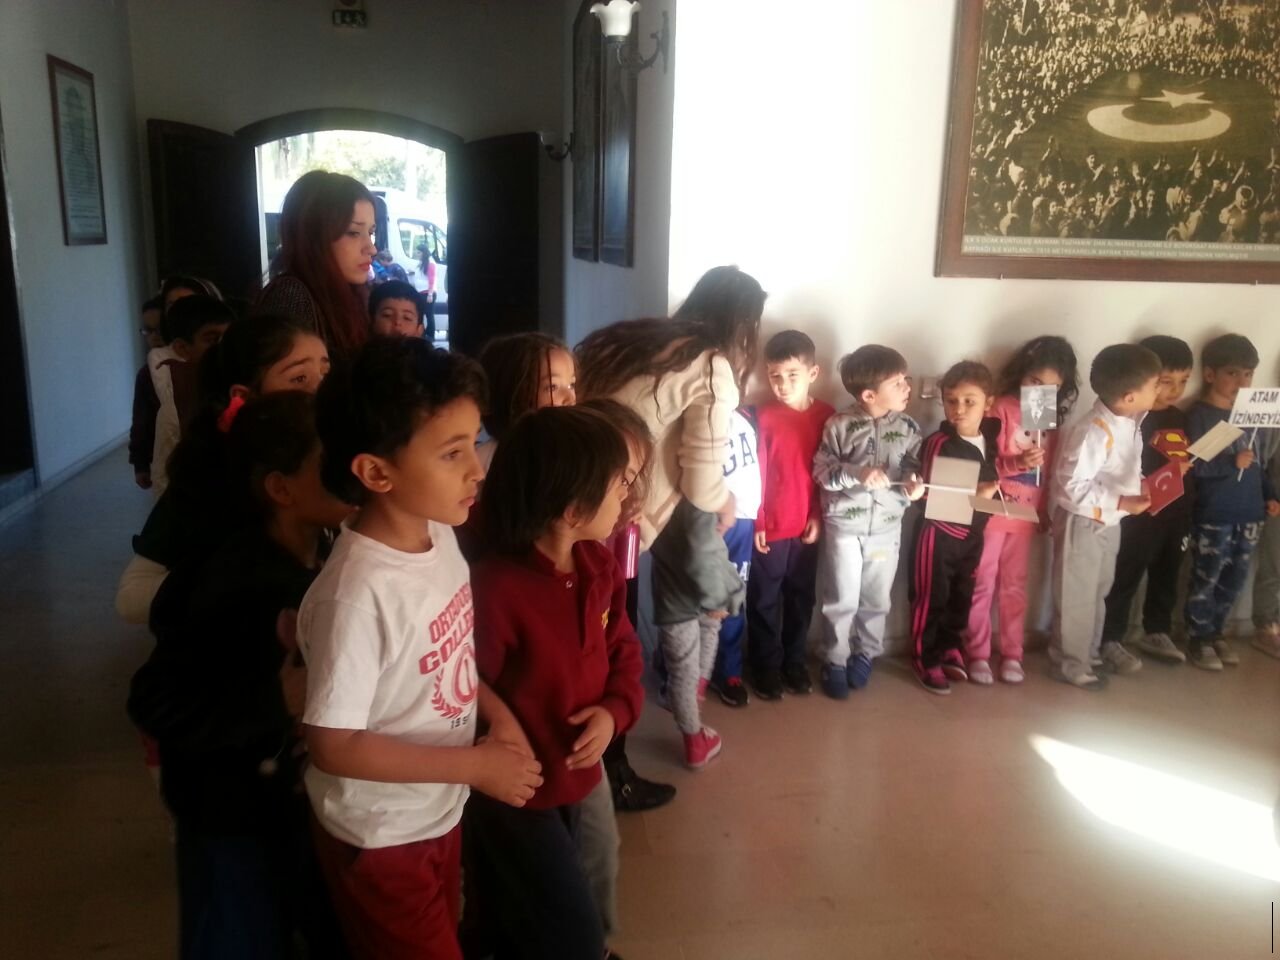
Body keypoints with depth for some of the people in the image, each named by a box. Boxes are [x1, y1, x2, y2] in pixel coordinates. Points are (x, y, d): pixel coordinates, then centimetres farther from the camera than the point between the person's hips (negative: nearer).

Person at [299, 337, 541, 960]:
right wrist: (475, 765, -22)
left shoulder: (440, 537, -9)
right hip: (380, 837, -7)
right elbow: (333, 745, -26)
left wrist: (497, 713, -8)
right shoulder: (358, 594, -32)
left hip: (440, 813, 7)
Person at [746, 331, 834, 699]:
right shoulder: (764, 417, -10)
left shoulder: (827, 416, -1)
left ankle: (794, 661, 31)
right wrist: (756, 522, -8)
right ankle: (766, 666, 22)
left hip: (807, 526, 3)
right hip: (770, 527, -3)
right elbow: (754, 474, -8)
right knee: (764, 600, 8)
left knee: (801, 597, 15)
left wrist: (819, 516, 0)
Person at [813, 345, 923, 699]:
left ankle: (866, 654, 37)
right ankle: (835, 662, 24)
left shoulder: (908, 428, -3)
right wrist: (856, 474, -24)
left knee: (877, 599, 15)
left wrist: (915, 485, -19)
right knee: (841, 600, 7)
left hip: (887, 527, 3)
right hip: (843, 525, -3)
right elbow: (821, 471, -10)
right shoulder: (839, 425, -12)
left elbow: (916, 469, 3)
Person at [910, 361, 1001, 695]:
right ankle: (926, 659, 18)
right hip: (940, 533, -6)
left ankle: (950, 648, 37)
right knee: (930, 598, 4)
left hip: (972, 533, 7)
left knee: (961, 597, 18)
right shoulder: (938, 444, -19)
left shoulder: (989, 437, 2)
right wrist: (975, 495, -27)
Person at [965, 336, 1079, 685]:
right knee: (983, 586, 4)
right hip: (992, 511, -5)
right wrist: (1018, 462, -29)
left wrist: (1045, 511, 9)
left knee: (1015, 587, 13)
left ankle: (1012, 654, 24)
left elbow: (1050, 471, 12)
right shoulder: (1001, 408, -10)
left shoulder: (1052, 419, 7)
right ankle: (977, 654, 15)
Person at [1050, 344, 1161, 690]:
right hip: (1083, 524, -9)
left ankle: (1090, 653, 39)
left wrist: (1142, 485, -5)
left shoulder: (1131, 422, -1)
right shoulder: (1092, 432, -29)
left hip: (1110, 522, 9)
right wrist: (1121, 503, -28)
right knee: (1077, 597, 5)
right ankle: (1071, 665, 21)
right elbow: (1072, 486, -29)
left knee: (1098, 592, 23)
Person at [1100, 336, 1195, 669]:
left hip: (1174, 517, 8)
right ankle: (1110, 641, 14)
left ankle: (1156, 632, 36)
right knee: (1124, 580, 2)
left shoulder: (1179, 418, 9)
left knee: (1166, 577, 19)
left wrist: (1187, 516, 12)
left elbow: (1188, 465, 17)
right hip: (1138, 519, -8)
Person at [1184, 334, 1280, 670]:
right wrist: (1232, 463, -26)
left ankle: (1216, 632, 27)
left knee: (1234, 579, 13)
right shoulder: (1199, 415, -10)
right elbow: (1194, 466, -18)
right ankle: (1198, 638, 15)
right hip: (1213, 515, -6)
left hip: (1249, 513, 6)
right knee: (1206, 578, 2)